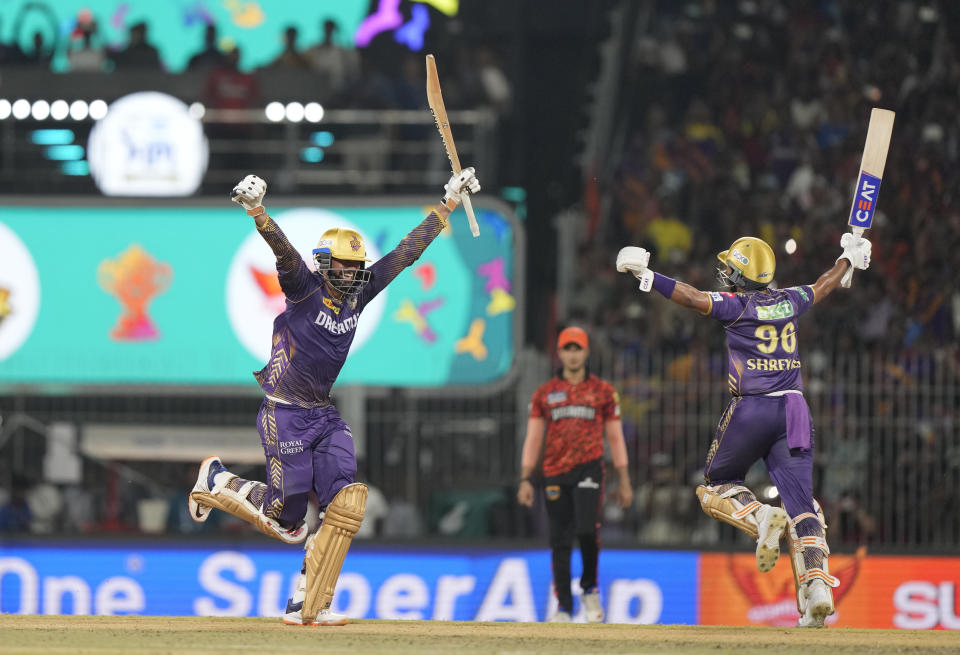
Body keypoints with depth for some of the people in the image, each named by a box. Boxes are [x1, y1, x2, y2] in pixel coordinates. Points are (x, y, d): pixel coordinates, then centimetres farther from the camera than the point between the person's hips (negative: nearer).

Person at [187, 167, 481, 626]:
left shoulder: (358, 293, 5)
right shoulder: (305, 288, -12)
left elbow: (406, 252, 9)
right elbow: (283, 249, -30)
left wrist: (448, 204, 11)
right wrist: (256, 210, -49)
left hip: (324, 416, 6)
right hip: (284, 413, -6)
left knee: (345, 502, -11)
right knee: (287, 518, -5)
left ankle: (307, 605, -6)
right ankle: (217, 481, 24)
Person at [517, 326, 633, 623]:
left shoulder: (603, 391, 9)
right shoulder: (544, 393, 11)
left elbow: (615, 437, 11)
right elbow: (533, 439, 10)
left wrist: (624, 481, 7)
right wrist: (525, 479, 2)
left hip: (589, 469, -2)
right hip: (555, 474, 2)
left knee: (587, 529, -20)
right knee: (560, 541, 1)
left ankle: (589, 589, 3)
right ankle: (563, 607, 7)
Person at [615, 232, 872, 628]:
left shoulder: (737, 306, -5)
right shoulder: (789, 302, 11)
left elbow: (691, 297, -17)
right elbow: (824, 286, 29)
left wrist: (646, 276, -15)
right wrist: (849, 259, 48)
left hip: (750, 410, -4)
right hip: (793, 410, 4)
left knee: (715, 486, 16)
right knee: (801, 505, -1)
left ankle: (761, 517, -14)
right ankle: (817, 587, -17)